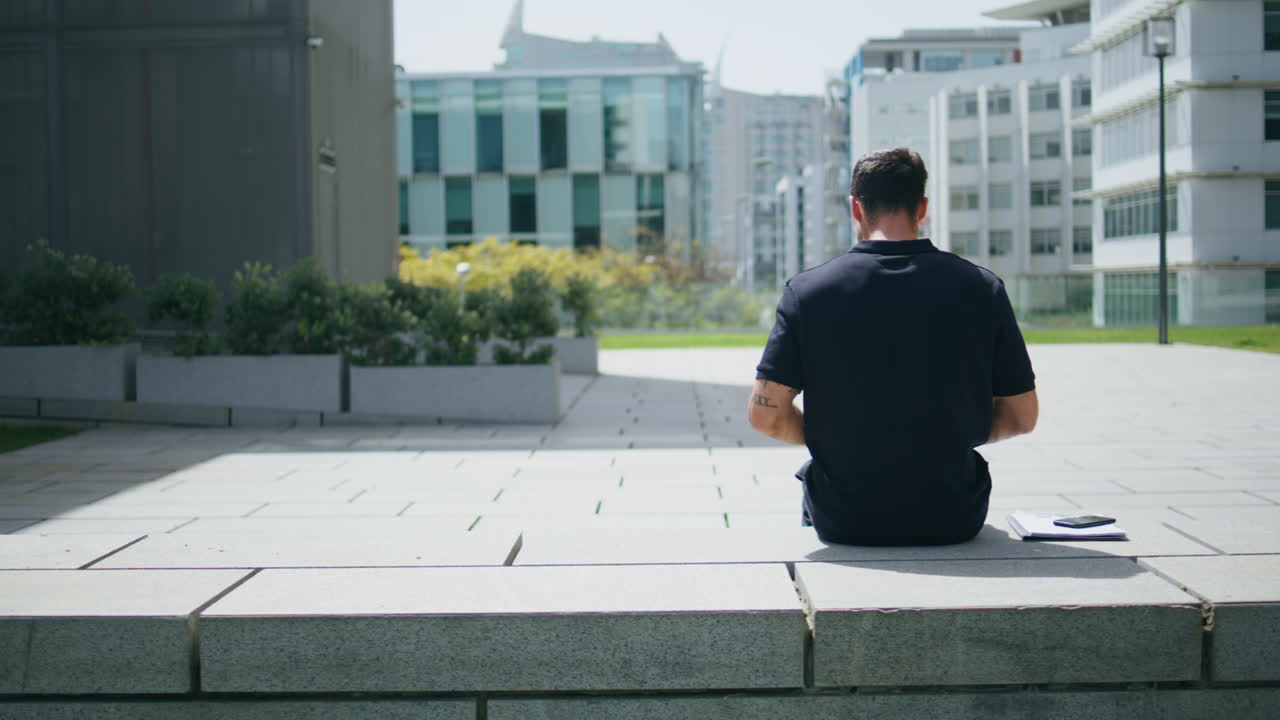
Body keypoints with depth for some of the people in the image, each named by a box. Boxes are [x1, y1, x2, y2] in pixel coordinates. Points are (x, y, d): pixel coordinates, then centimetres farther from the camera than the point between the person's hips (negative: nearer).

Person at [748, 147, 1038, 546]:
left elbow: (765, 414, -10)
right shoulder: (981, 287, -5)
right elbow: (1022, 417, -1)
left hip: (842, 523, 0)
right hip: (953, 522, 1)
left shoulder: (808, 289, -8)